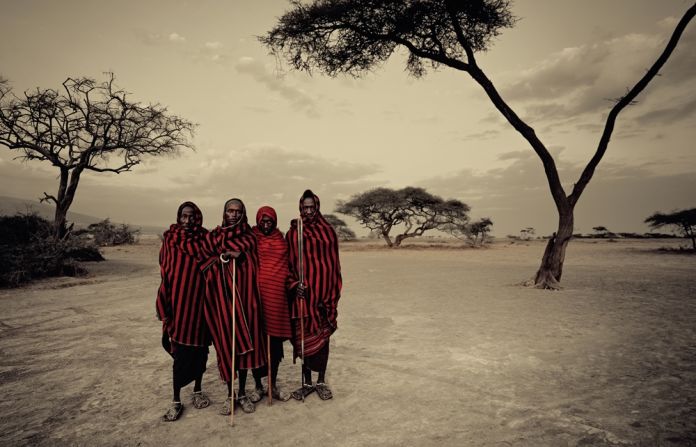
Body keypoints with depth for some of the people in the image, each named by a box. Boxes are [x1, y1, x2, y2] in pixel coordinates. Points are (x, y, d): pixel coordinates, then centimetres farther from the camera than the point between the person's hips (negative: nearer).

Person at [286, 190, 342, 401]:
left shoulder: (328, 231, 4)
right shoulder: (293, 233, 2)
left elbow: (334, 264, 4)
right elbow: (288, 263, 3)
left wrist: (334, 293, 1)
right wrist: (295, 284, -12)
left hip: (323, 290, 1)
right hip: (302, 292, 0)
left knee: (322, 335, 9)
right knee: (304, 336, 6)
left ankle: (321, 381, 24)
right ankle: (307, 382, 23)